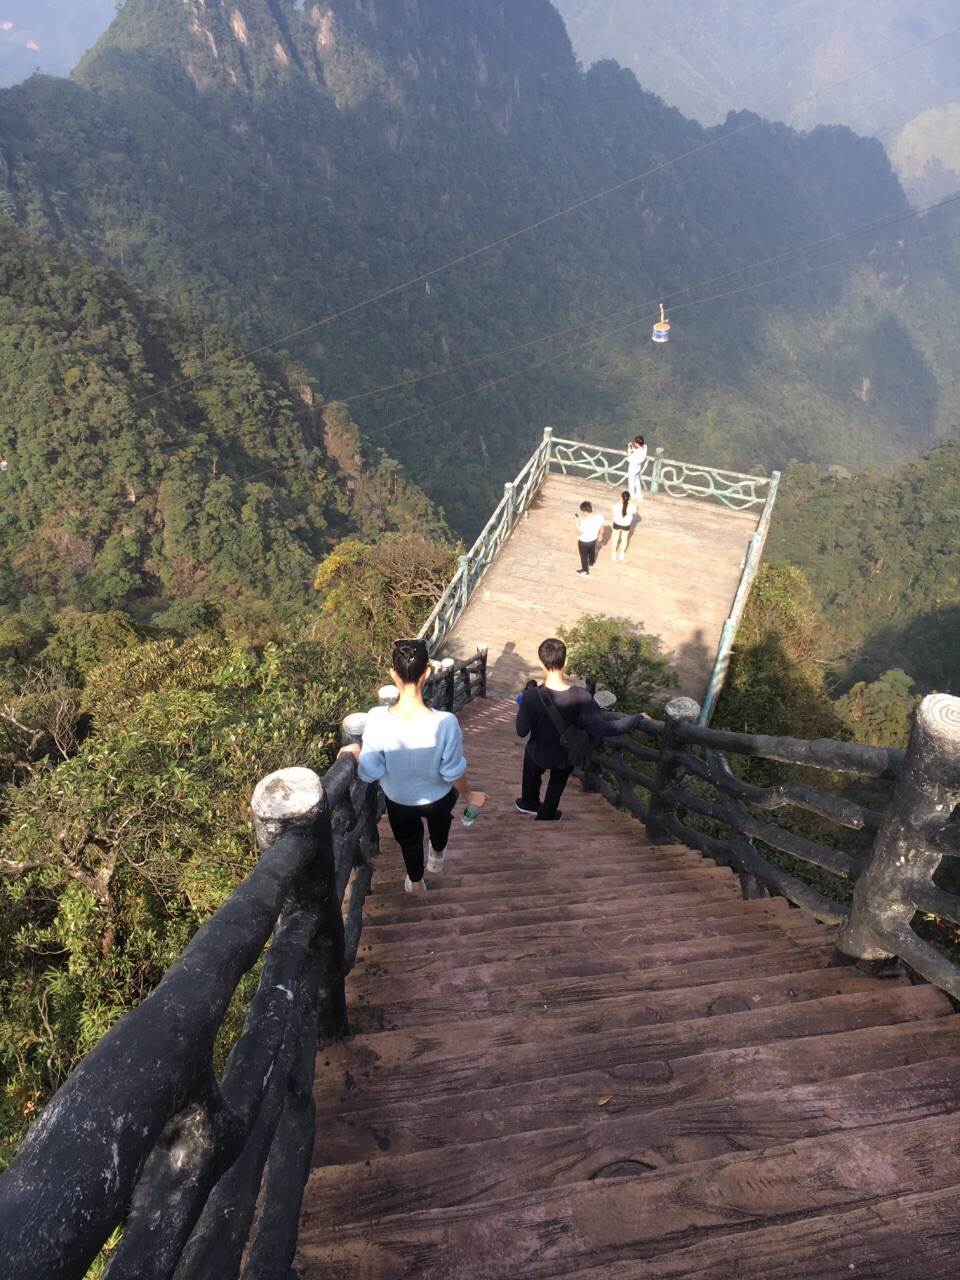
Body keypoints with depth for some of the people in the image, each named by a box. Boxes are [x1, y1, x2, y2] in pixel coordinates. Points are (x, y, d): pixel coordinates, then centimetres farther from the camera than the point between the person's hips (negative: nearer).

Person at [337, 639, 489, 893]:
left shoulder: (377, 719, -33)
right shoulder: (445, 723, -35)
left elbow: (371, 772, -21)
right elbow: (453, 772, -20)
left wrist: (354, 752, 0)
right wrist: (469, 795, 0)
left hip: (398, 798, 0)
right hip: (437, 797, 0)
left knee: (409, 839, 32)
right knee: (440, 820, 37)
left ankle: (415, 882, 59)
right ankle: (436, 856, 67)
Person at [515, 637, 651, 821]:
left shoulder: (531, 696, -33)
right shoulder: (580, 697, -33)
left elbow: (521, 731, -22)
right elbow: (603, 729, -35)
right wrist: (639, 718, -23)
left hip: (537, 753, 0)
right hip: (565, 755, 0)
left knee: (532, 777, 35)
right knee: (556, 786, 32)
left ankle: (529, 803, 62)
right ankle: (546, 816, 54)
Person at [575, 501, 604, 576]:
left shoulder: (585, 522, -39)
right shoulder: (599, 515, -21)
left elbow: (578, 533, -24)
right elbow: (602, 527, -4)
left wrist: (578, 522, -20)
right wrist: (600, 535, 14)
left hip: (584, 542, -6)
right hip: (594, 539, 6)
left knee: (584, 556, 20)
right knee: (592, 551, 34)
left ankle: (585, 572, 41)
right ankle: (592, 562, 62)